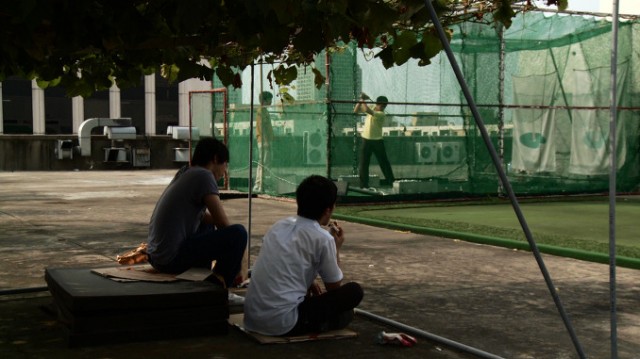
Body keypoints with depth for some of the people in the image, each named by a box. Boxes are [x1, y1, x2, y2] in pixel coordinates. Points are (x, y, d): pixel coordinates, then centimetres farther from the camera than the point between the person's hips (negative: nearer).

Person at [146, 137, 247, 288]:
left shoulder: (184, 175, 16)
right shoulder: (203, 175, -11)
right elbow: (223, 223, -10)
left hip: (155, 256, 10)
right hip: (172, 259, -10)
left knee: (206, 224, 32)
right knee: (238, 233, -12)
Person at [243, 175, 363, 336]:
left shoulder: (279, 225, 11)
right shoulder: (322, 238, -8)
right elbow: (335, 288, 6)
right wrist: (336, 248, 17)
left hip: (251, 317, 8)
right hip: (282, 323, -7)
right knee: (354, 291, 3)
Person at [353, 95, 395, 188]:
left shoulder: (382, 114, -13)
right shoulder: (371, 109, 4)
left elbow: (368, 110, -27)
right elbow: (356, 110, 6)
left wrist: (363, 101, -15)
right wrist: (361, 100, -5)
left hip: (377, 141, -3)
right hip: (366, 140, 3)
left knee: (384, 162, 5)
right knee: (363, 163, 2)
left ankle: (391, 181, 15)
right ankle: (364, 184, 7)